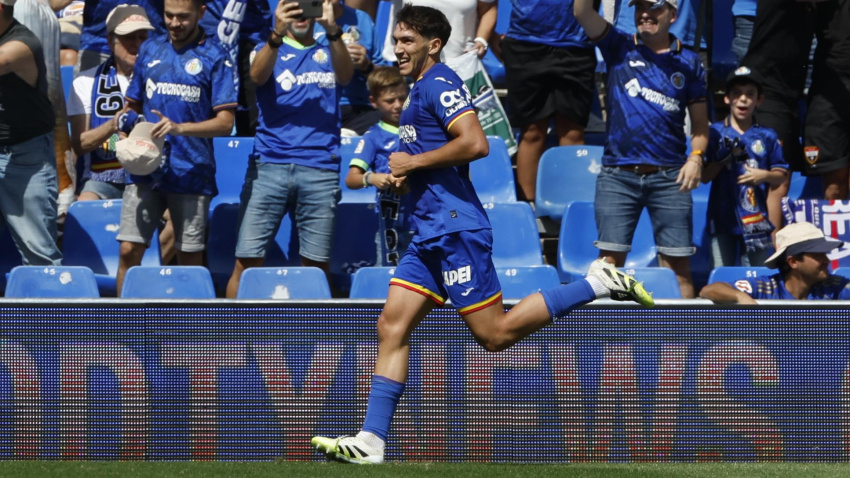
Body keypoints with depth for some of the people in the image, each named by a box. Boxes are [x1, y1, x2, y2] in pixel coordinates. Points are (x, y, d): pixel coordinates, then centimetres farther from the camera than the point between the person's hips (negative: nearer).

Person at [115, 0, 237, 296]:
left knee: (190, 259, 2)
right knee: (129, 250, -6)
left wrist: (179, 128, -20)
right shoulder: (150, 50, 13)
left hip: (191, 173, -3)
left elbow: (225, 123, -5)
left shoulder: (214, 58, 0)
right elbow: (132, 105, 21)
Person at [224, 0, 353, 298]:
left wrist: (333, 31, -27)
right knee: (247, 260, -6)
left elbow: (345, 75, -8)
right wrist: (277, 34, -28)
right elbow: (257, 75, -9)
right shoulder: (270, 50, 14)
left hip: (320, 170, 1)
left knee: (317, 264, 1)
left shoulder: (327, 54, 15)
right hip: (268, 165, -1)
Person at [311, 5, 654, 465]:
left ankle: (597, 283, 1)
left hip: (455, 228, -10)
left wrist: (414, 161, -14)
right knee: (393, 327, 2)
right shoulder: (420, 91, 21)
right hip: (430, 232, 10)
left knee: (495, 333, -7)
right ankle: (370, 442, -1)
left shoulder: (439, 83, -10)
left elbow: (475, 143, -24)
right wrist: (407, 175, 13)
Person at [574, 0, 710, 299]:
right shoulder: (619, 48, 8)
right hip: (618, 174, 0)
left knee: (677, 263, -1)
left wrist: (696, 157, -4)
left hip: (670, 176, 0)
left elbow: (700, 122, 13)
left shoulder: (688, 62, 10)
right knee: (610, 258, -4)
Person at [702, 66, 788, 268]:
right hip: (723, 220, 0)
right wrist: (722, 159, -15)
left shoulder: (767, 137, 7)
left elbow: (781, 177, 11)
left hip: (757, 221, 0)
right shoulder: (715, 134, 6)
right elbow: (704, 176, 2)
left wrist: (765, 175, -10)